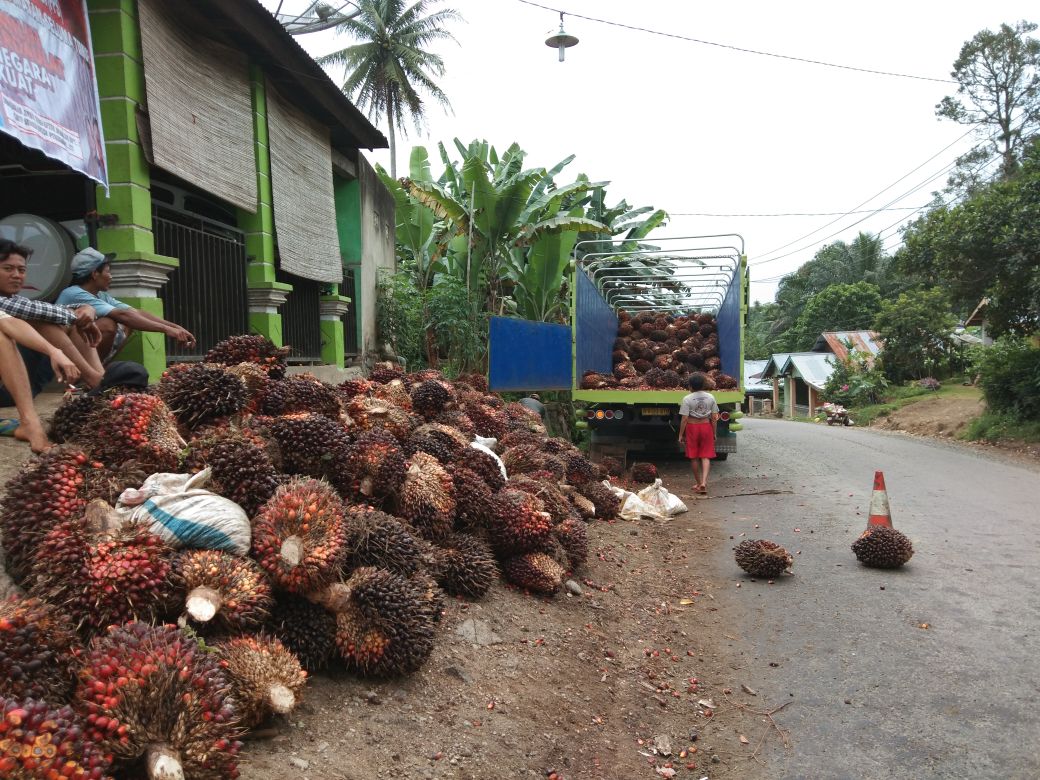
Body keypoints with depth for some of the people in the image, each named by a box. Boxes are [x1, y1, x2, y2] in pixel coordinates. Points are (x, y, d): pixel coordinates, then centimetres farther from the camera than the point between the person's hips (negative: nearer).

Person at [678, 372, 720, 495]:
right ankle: (704, 482, -12)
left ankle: (699, 483, 17)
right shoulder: (710, 397, 1)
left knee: (694, 457, 9)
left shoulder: (687, 399, -11)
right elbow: (714, 417, 3)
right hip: (706, 427, 3)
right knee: (706, 456, 4)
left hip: (692, 427, -2)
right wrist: (714, 433, 12)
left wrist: (681, 435, -5)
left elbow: (684, 419, -12)